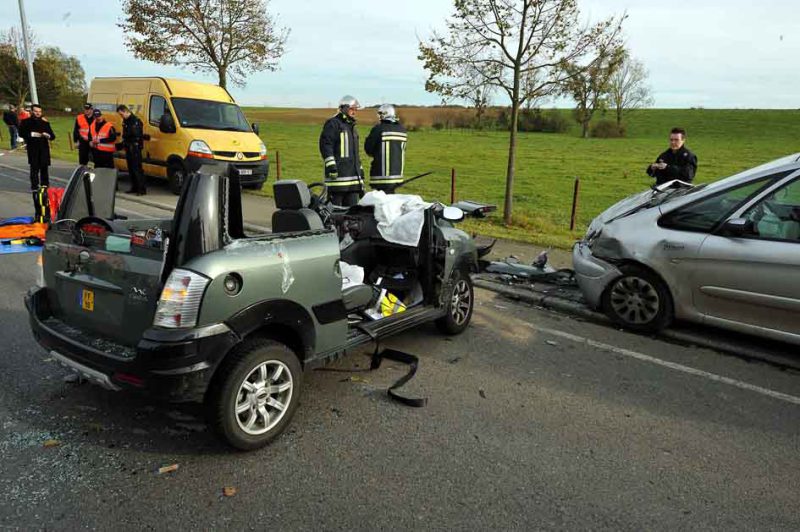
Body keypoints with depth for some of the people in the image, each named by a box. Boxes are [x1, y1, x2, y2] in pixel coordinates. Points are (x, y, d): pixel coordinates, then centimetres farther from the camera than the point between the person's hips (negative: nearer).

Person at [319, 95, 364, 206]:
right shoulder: (333, 123, -1)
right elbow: (325, 145, -12)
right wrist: (331, 165, -21)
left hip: (353, 175, 8)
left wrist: (361, 172, 26)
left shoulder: (352, 127, 25)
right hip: (338, 174, -8)